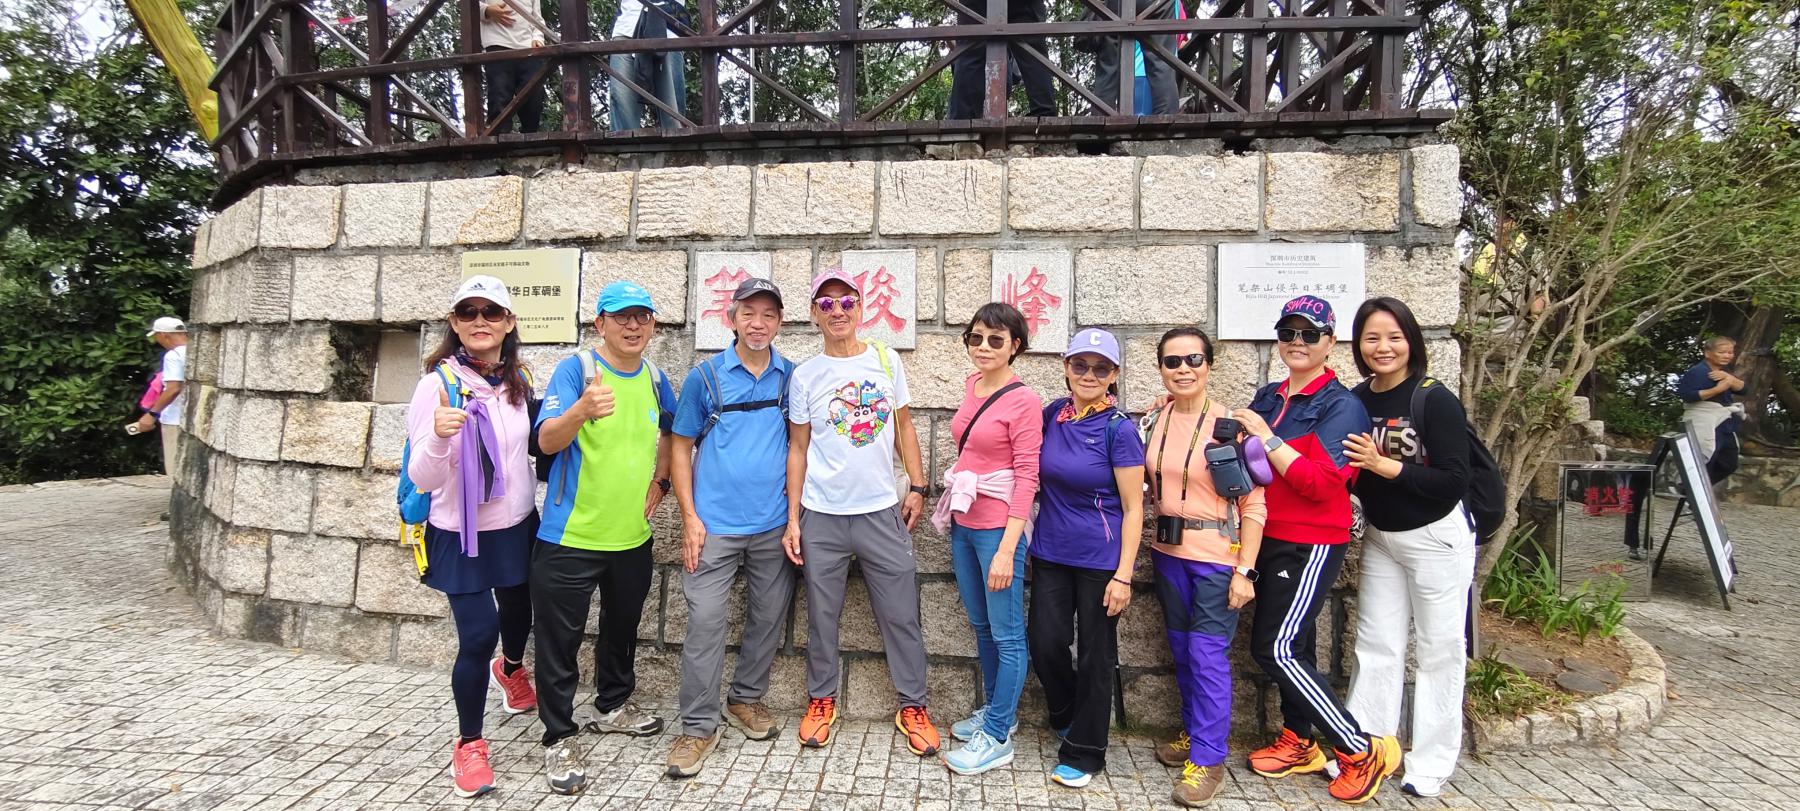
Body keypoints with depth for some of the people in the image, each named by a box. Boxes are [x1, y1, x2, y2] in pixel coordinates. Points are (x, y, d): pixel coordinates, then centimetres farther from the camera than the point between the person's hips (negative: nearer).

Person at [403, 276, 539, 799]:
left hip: (517, 526, 5)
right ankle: (469, 743, 20)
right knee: (477, 637, -5)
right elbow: (421, 479, -19)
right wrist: (438, 435, -39)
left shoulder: (519, 380, -2)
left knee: (518, 612, 22)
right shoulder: (439, 382, -17)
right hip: (461, 534, -5)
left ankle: (511, 667, 58)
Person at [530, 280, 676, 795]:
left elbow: (670, 432, 21)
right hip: (571, 535, -5)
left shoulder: (655, 379, 3)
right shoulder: (575, 369, -13)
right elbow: (547, 441, -25)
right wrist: (582, 410, -45)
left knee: (622, 627, 21)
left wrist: (659, 481, 6)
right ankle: (559, 739, 22)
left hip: (633, 535, 6)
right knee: (559, 639, 5)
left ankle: (613, 707, 43)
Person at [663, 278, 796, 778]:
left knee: (768, 618, 12)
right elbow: (681, 448, 1)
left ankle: (746, 699, 33)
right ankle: (699, 727, 12)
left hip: (774, 525, 3)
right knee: (705, 623, -2)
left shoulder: (791, 377, 4)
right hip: (715, 525, -2)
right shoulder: (706, 376, -2)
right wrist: (690, 518, -7)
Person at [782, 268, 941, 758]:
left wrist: (917, 487, 2)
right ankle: (821, 699, 29)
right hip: (822, 516, 0)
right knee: (822, 616, 10)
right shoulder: (805, 376, 1)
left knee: (901, 614, 5)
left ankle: (913, 705, 21)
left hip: (882, 512, 1)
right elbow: (798, 449, 4)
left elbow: (904, 426, 10)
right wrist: (792, 519, 0)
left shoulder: (886, 361, 3)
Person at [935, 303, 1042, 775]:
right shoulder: (972, 385, 7)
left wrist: (1006, 550, -20)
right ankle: (996, 710, 37)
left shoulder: (1023, 401, -14)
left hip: (998, 528, -8)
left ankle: (997, 738, 16)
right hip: (962, 523, 8)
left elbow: (1027, 478, -16)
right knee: (981, 626, 20)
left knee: (1007, 634, 4)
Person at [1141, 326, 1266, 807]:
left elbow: (1253, 504, -11)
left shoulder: (1231, 425, -12)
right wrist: (1153, 543, 6)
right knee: (1182, 651, 16)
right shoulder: (1153, 421, 2)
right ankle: (1193, 733, 34)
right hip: (1168, 553, 5)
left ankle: (1207, 759, 11)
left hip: (1216, 557, -5)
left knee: (1207, 655, -2)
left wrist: (1245, 571, -13)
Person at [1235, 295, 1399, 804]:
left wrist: (1266, 438, -18)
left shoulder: (1342, 406, -11)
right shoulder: (1267, 399, 9)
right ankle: (1299, 743, 33)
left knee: (1275, 650, -8)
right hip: (1269, 540, 7)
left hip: (1311, 544, -7)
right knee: (1293, 645, 16)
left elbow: (1321, 481, -21)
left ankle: (1363, 751, 7)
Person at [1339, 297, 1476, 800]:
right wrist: (1355, 468, -10)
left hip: (1436, 539, -5)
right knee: (1376, 646, 10)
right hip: (1379, 537, 5)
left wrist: (1384, 465, -23)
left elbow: (1454, 481, -19)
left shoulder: (1435, 401, -15)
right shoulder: (1354, 402, -1)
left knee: (1438, 649, 6)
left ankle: (1431, 763, 20)